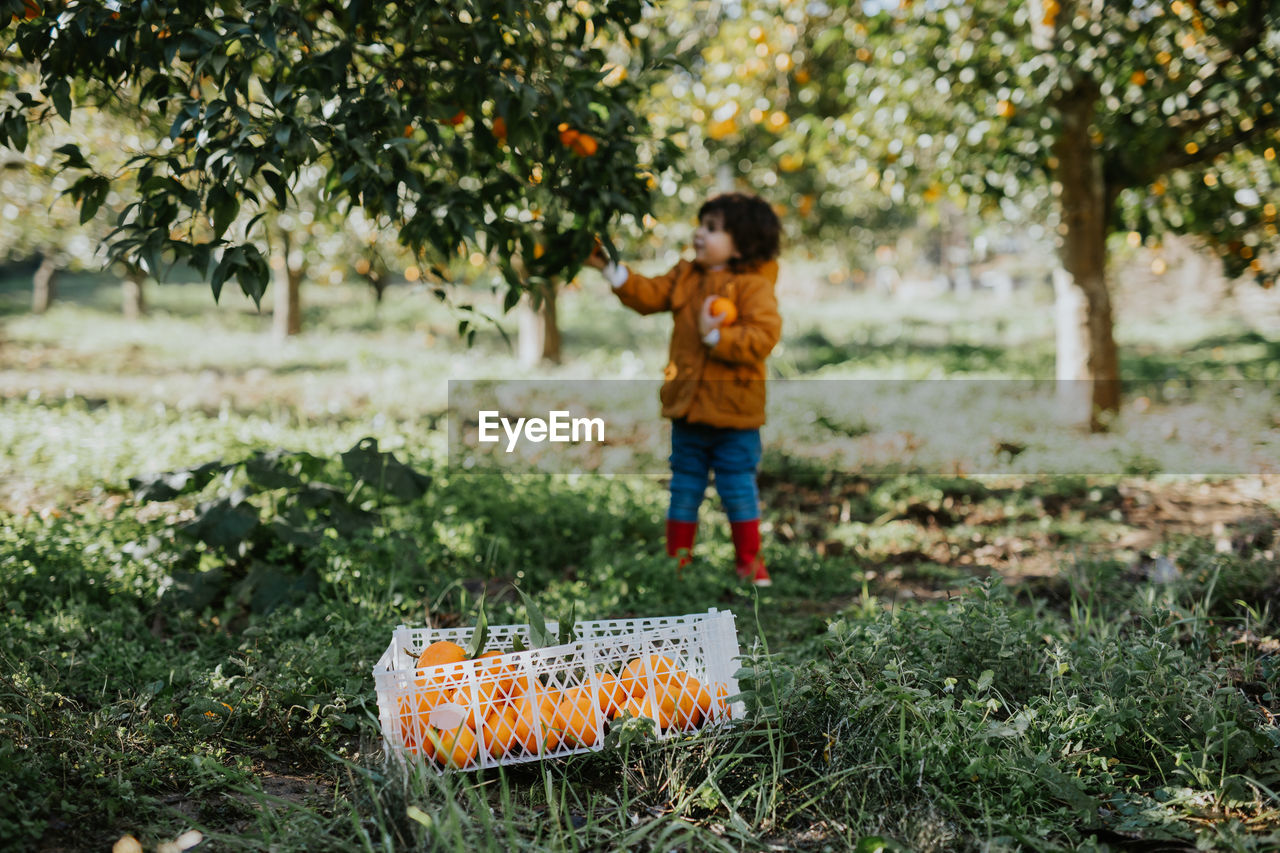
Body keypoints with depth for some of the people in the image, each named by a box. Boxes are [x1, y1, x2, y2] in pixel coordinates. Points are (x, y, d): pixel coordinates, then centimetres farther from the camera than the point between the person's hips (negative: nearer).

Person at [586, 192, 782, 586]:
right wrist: (610, 268, -3)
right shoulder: (686, 277, 7)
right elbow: (649, 295, 6)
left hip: (734, 414, -5)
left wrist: (715, 336, -25)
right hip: (687, 407, 5)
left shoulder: (754, 286, -12)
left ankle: (749, 561, 19)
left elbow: (763, 336, -21)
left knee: (738, 487, 4)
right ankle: (678, 558, 25)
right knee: (684, 487, 14)